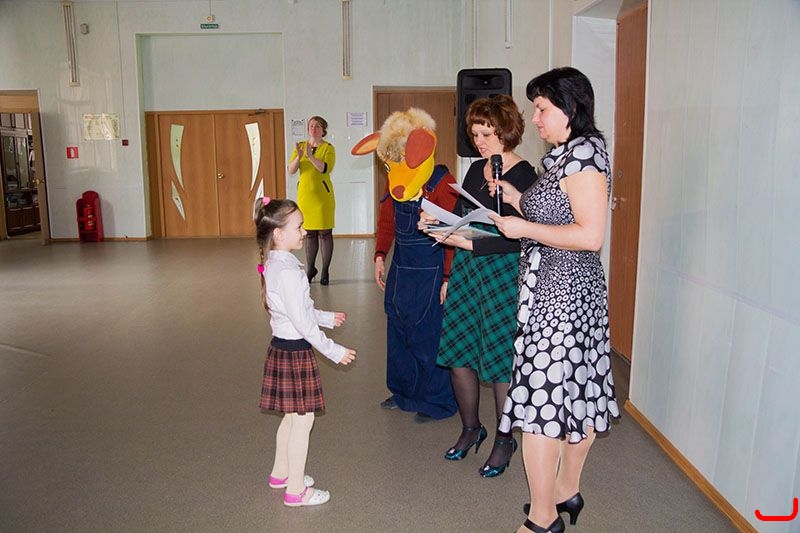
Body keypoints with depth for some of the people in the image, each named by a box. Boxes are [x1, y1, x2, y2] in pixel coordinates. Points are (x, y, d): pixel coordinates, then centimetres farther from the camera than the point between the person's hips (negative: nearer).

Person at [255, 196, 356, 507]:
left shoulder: (273, 264, 7)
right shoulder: (288, 271, -24)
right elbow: (301, 321, -23)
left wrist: (327, 317, 25)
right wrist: (334, 351, -15)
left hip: (282, 347, 10)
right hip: (295, 350, -10)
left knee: (291, 416, 22)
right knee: (303, 419, 3)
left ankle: (281, 472, 38)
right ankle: (296, 490, 15)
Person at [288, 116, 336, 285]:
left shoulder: (328, 148, -4)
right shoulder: (300, 146, 8)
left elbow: (326, 169, -21)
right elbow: (291, 170, -2)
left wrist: (311, 156, -31)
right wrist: (299, 156, -19)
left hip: (322, 194, -4)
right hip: (305, 193, 4)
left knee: (325, 233, 0)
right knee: (309, 233, 11)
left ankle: (325, 271, 7)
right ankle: (310, 268, 22)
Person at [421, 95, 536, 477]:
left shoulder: (523, 175, -12)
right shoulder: (476, 170, 11)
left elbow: (518, 238, -18)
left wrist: (471, 244, -24)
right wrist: (438, 221, -2)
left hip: (504, 273, -7)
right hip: (466, 270, 7)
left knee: (501, 359, 2)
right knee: (458, 351, 10)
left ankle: (504, 440, 22)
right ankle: (471, 428, 31)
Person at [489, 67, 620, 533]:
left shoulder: (584, 153, -15)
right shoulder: (567, 155, 14)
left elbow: (590, 235, -23)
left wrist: (522, 228, -17)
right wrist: (514, 198, 9)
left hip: (558, 294, -10)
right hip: (576, 290, 10)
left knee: (541, 399, -3)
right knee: (576, 395, 18)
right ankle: (568, 492, 35)